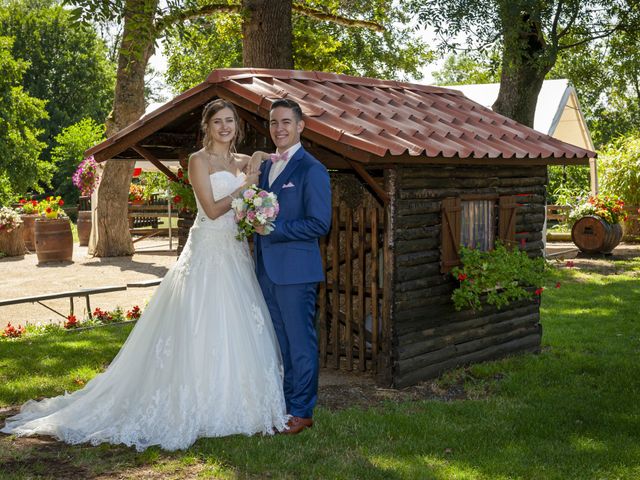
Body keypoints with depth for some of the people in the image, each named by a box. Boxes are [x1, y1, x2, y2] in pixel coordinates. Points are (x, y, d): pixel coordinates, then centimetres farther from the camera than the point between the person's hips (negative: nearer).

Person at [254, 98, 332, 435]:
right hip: (267, 269, 8)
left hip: (296, 271, -8)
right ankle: (283, 404, 27)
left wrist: (274, 228, -19)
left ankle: (302, 412, 13)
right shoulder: (265, 166, 14)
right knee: (279, 341, 16)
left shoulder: (312, 170, -10)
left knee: (300, 343, 2)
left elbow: (319, 224, -17)